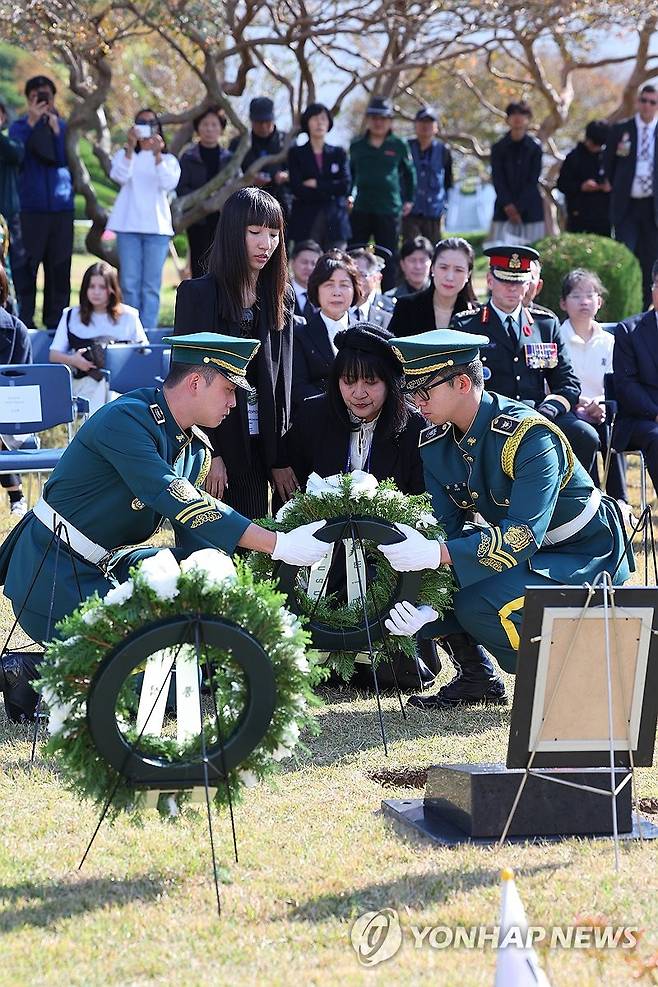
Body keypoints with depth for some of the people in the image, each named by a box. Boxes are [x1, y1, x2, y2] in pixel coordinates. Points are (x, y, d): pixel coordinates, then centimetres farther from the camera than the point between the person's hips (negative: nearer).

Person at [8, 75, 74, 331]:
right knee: (25, 268, -5)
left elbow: (67, 161, -4)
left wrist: (55, 129, -13)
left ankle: (55, 320, 8)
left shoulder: (63, 126, 10)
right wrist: (32, 123, -16)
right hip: (29, 210, -2)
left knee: (59, 267, 3)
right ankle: (24, 323, -3)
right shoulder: (19, 126, 6)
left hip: (60, 207, 2)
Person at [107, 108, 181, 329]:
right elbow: (119, 176, -8)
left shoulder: (169, 159, 13)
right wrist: (130, 147, -20)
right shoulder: (125, 154, 13)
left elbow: (170, 183, -7)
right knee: (129, 284, -4)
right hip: (128, 226, 0)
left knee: (151, 285, -5)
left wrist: (157, 155, -20)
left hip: (157, 227, 0)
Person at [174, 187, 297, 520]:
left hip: (261, 443, 4)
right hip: (214, 444, -4)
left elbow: (282, 382, 9)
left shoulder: (280, 298, 10)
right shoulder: (197, 294, -4)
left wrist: (281, 458, 3)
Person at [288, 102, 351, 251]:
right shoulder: (296, 154, 8)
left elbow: (345, 186, 0)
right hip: (305, 222, -2)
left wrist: (316, 184, -5)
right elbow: (297, 189, -6)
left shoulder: (338, 153, 14)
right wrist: (330, 192, -6)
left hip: (335, 222, 2)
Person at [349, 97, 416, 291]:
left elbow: (409, 173, 13)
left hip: (389, 210, -2)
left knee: (388, 257, 2)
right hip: (361, 208, 2)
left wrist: (409, 200, 11)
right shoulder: (357, 146, 8)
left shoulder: (399, 146, 2)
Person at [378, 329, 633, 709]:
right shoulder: (436, 443, -5)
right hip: (520, 549, 8)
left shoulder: (529, 436, -28)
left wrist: (436, 554, -48)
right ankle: (477, 677, 6)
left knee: (479, 605, -30)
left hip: (587, 557, -8)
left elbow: (524, 537, -37)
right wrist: (424, 604, -29)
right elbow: (447, 531, -9)